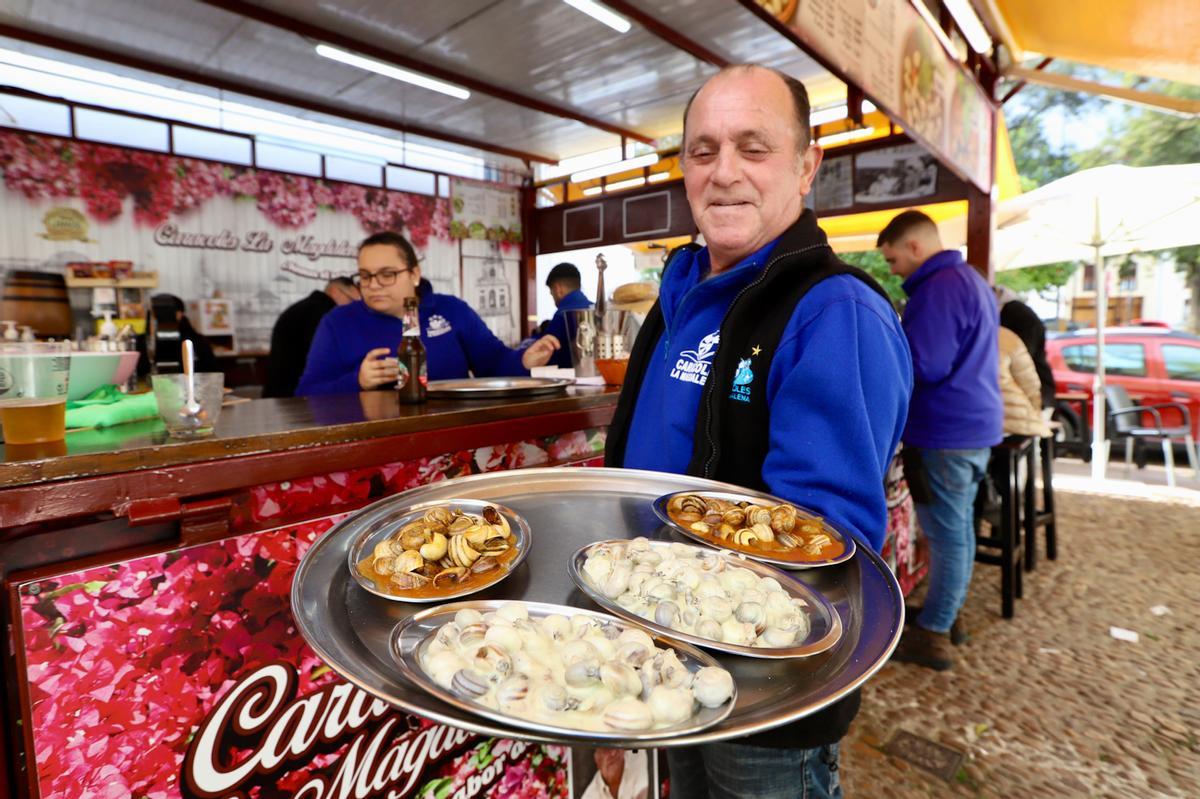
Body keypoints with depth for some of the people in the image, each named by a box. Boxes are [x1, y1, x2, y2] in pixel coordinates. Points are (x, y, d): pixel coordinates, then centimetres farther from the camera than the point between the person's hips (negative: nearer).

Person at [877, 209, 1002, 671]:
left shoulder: (939, 287, -18)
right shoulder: (969, 279, 17)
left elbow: (924, 366, -22)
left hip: (946, 430, -11)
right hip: (972, 422, 11)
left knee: (946, 533, -3)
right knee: (958, 526, 16)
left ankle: (932, 636, 8)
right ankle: (947, 615, 29)